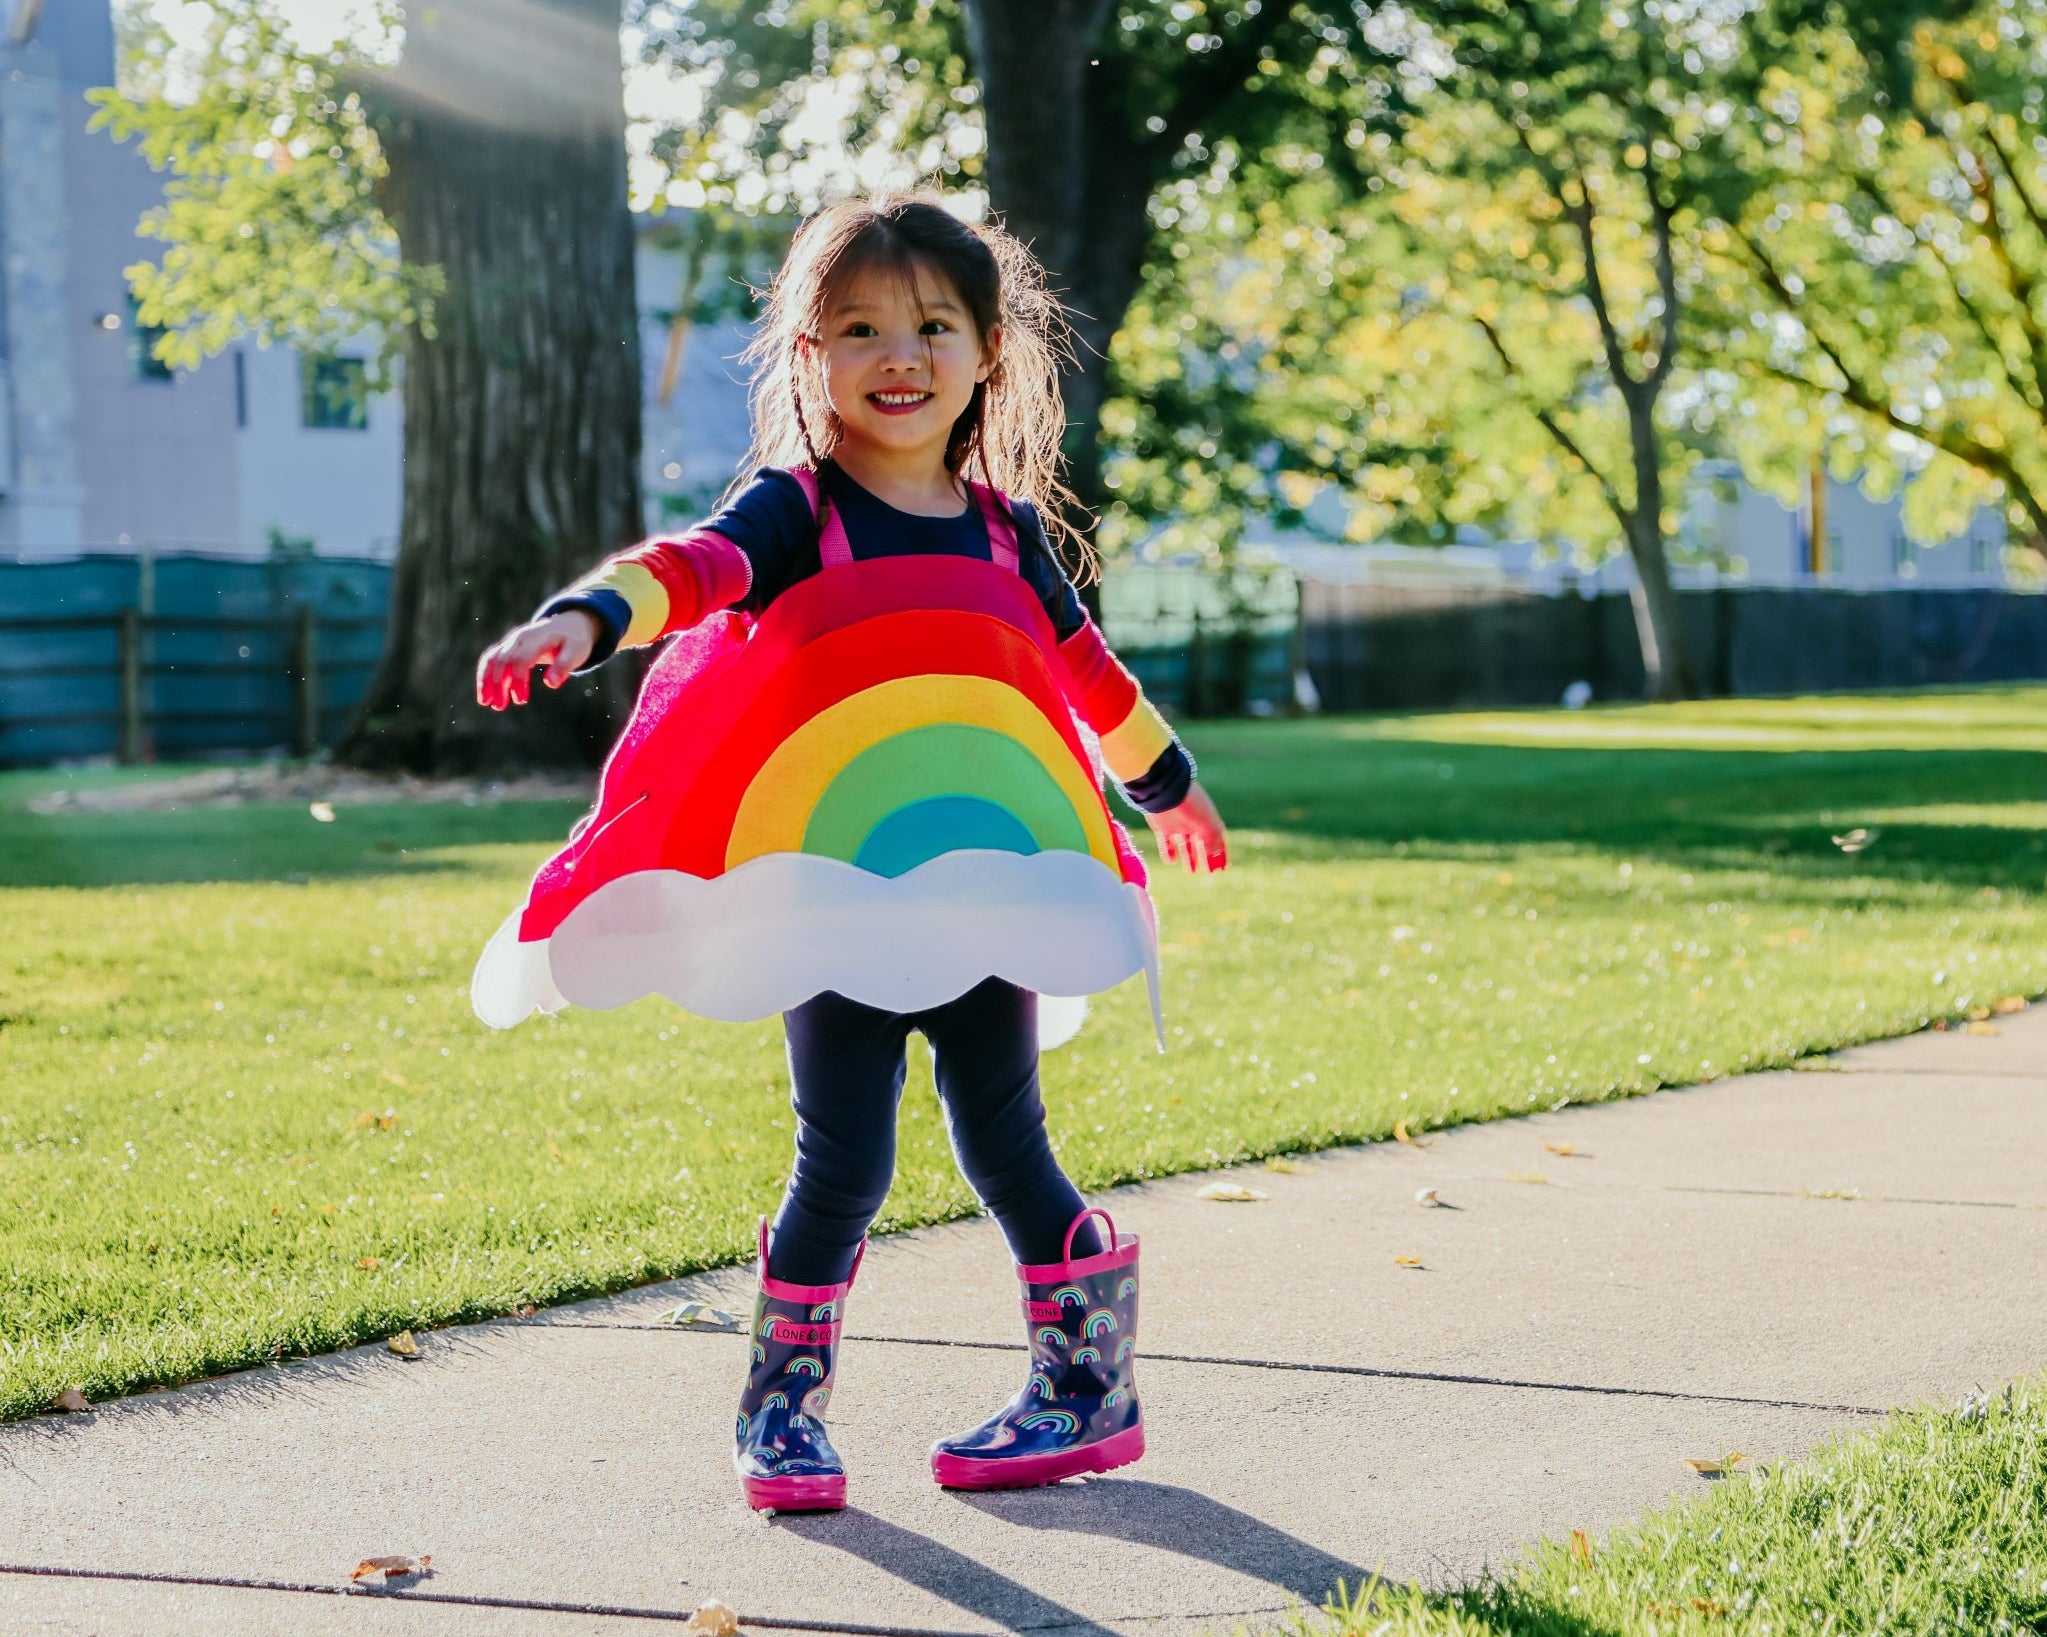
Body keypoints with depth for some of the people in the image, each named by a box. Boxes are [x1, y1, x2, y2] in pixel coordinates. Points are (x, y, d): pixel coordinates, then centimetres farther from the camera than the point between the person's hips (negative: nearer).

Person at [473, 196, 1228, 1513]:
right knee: (843, 1163, -4)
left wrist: (1168, 785, 41)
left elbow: (1086, 666, 28)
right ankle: (784, 1406, 13)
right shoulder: (794, 511, 0)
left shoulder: (1006, 532, 12)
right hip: (833, 900, -3)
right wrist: (586, 616, -42)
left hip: (986, 897, 3)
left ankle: (1089, 1388, 19)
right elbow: (692, 566, -21)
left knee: (1004, 1146, 4)